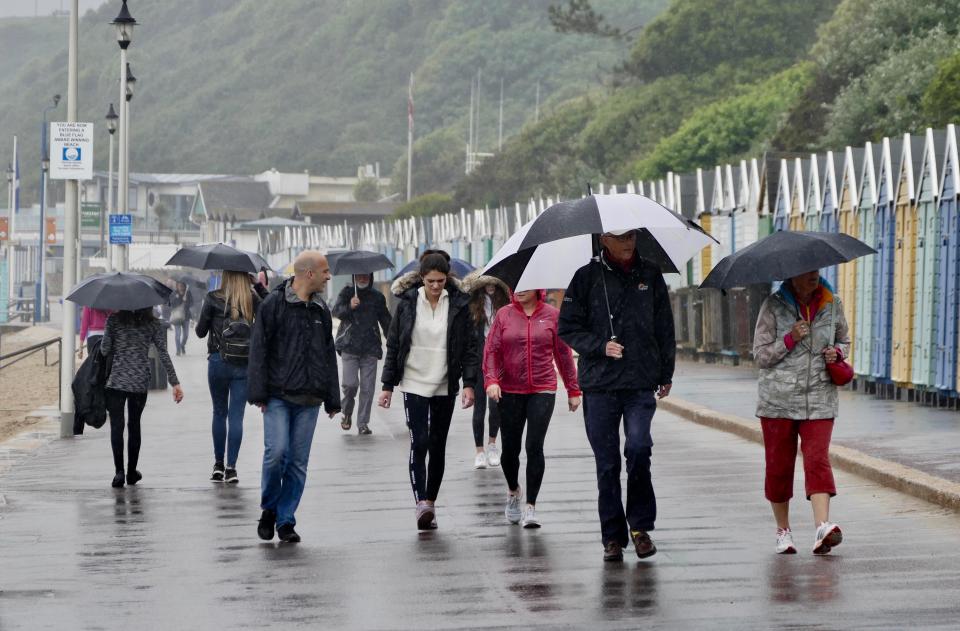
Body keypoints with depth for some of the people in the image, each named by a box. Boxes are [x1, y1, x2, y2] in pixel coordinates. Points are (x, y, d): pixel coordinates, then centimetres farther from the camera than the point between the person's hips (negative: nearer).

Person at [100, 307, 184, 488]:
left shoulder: (114, 319, -3)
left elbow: (104, 349, -5)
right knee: (134, 425, 15)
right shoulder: (153, 325, 1)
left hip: (116, 381, -2)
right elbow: (164, 354, -3)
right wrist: (175, 382, -1)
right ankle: (132, 472, 22)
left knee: (116, 425, 0)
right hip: (140, 383, 2)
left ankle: (119, 471, -14)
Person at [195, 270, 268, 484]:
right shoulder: (253, 298, -3)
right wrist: (262, 288, 4)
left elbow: (200, 331, 0)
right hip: (245, 364, 0)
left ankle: (218, 465, 18)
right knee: (236, 416, 2)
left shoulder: (213, 298, -5)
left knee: (219, 413, 15)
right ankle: (231, 467, -4)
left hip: (218, 361, 0)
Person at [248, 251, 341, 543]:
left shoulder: (321, 310, 14)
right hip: (278, 396, -5)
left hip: (309, 399, 5)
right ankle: (269, 508, 7)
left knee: (298, 462, 2)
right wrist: (258, 393, -10)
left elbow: (329, 355, 20)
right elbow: (258, 351, -4)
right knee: (277, 452, -15)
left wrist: (332, 399, 16)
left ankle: (285, 520, 9)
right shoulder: (273, 304, -3)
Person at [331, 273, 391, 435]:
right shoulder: (347, 292, 5)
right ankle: (347, 413, 15)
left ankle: (363, 423, 7)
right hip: (349, 347, -2)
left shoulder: (377, 297, 10)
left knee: (367, 388, -1)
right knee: (350, 383, -12)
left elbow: (386, 321, 16)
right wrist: (349, 307, -26)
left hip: (370, 348, 2)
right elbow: (336, 311, -7)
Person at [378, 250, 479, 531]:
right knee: (419, 442, -13)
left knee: (438, 446, 7)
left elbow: (469, 346, 1)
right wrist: (387, 386, 2)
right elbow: (393, 345, 4)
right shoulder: (408, 302, -1)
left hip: (445, 386, 2)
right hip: (415, 384, -1)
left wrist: (469, 383, -8)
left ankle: (431, 502, 17)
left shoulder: (458, 304, -1)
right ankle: (421, 503, -20)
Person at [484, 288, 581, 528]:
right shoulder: (504, 315, 4)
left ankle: (531, 506, -5)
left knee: (535, 447, -10)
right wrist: (491, 380, -15)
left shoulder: (551, 315, 2)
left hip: (543, 390, -1)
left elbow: (563, 353, 7)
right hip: (510, 391, 1)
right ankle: (513, 491, 36)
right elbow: (491, 350, 1)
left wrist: (573, 390, 9)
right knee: (510, 448, 7)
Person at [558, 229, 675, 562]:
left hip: (641, 384, 0)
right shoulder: (587, 277, 4)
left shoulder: (650, 276, 10)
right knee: (607, 463, 3)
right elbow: (568, 328, 4)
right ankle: (613, 537, 12)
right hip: (599, 384, 0)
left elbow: (665, 329, 16)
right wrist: (600, 346, -10)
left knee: (639, 447, -18)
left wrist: (666, 374, 14)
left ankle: (640, 525, -2)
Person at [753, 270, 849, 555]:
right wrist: (790, 339, -17)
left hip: (819, 400, 1)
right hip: (778, 399, -1)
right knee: (779, 465, 5)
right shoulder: (773, 305, -2)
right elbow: (761, 355, -3)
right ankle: (783, 530, 21)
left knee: (818, 460, -15)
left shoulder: (832, 304, 6)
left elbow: (844, 340, 22)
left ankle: (822, 528, -25)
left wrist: (836, 352, -1)